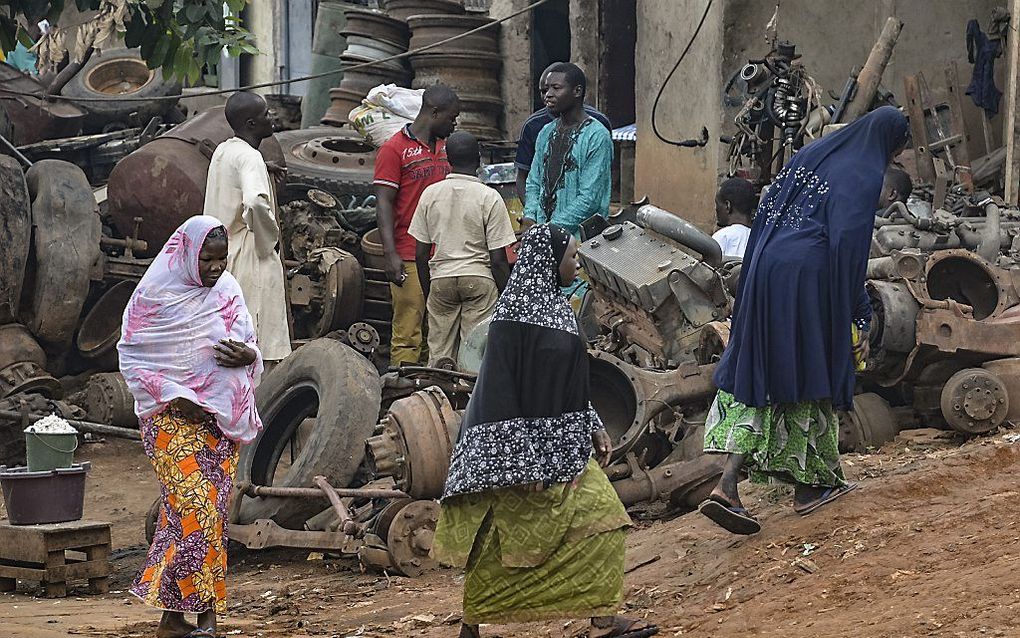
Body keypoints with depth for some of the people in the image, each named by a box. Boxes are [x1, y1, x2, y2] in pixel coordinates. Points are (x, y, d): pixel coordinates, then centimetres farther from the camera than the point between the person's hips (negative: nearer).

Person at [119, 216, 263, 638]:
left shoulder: (228, 291, 9)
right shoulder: (154, 294, -6)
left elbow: (249, 345, 16)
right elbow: (130, 357, -4)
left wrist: (247, 355, -10)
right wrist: (172, 395, -15)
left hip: (221, 419, 6)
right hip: (173, 417, -5)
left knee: (214, 509, 3)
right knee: (196, 508, -15)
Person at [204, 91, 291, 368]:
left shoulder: (222, 151, 10)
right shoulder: (249, 158, -17)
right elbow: (255, 201, -35)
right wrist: (270, 236, -19)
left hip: (222, 256, 9)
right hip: (253, 261, -9)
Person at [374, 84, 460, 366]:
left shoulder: (445, 148, 18)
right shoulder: (394, 149, -3)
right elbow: (384, 204, -8)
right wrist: (391, 255, -16)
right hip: (410, 260, -7)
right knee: (408, 335, -7)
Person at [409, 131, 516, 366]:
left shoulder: (430, 194, 3)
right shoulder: (490, 198, -7)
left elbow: (420, 254, 6)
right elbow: (498, 259, -7)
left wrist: (427, 293, 16)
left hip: (440, 278, 3)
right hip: (480, 279, -3)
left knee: (438, 356, 7)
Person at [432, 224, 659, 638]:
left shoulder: (555, 306, 11)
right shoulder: (515, 314, -17)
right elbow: (500, 388, -20)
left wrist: (593, 428, 18)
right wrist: (522, 460, -24)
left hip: (562, 445, 9)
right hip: (521, 446, -9)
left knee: (599, 518, 4)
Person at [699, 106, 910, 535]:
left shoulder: (811, 154, 18)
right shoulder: (864, 175, -5)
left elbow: (766, 211, 19)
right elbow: (850, 244, -13)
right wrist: (859, 320, -9)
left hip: (765, 272, 7)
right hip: (809, 279, -7)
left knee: (758, 375, 6)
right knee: (810, 372, 9)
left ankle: (727, 485, -7)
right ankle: (810, 483, 19)